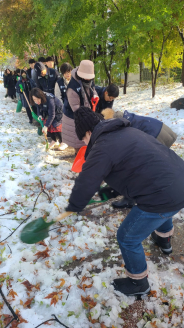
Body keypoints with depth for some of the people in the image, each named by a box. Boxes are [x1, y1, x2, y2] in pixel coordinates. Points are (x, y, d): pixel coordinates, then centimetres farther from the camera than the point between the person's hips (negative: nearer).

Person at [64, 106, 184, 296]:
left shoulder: (102, 149, -16)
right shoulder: (125, 131, 12)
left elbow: (85, 183, -7)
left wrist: (73, 207, 11)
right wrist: (111, 190, 31)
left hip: (163, 196, -9)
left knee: (127, 239, 10)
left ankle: (138, 283, 33)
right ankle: (164, 240, 69)